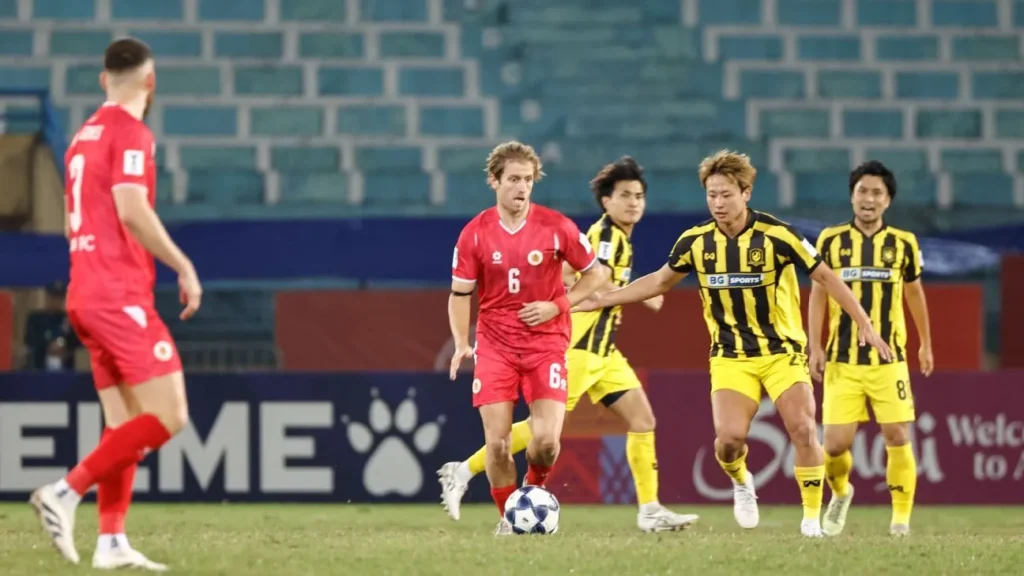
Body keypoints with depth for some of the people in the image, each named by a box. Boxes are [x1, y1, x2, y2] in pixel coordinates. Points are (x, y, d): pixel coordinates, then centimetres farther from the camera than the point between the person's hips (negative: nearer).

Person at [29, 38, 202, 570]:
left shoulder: (84, 136, 18)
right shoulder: (131, 133, -9)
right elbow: (131, 210, -21)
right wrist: (183, 266, -14)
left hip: (85, 294, 9)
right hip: (121, 296, -9)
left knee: (126, 424, 9)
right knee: (167, 416, -11)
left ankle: (111, 542, 2)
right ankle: (66, 493, -17)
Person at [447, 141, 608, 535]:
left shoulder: (556, 227, -5)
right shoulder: (475, 234, -3)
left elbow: (595, 274, 4)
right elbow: (460, 294, 5)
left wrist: (557, 305, -8)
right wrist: (461, 344, -9)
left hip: (545, 343, -1)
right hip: (495, 346, 1)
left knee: (546, 440, -13)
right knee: (497, 442, -7)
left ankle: (534, 490, 19)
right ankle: (509, 516, 14)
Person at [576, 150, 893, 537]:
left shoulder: (776, 235, -14)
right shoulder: (695, 242, -3)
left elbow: (824, 277, -6)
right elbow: (660, 281, 14)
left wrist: (864, 324, -9)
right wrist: (603, 300, 11)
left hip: (781, 350, -2)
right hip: (730, 356, 2)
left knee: (802, 429, -17)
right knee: (729, 437, -17)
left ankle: (812, 516, -2)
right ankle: (741, 483, 18)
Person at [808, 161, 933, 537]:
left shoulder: (903, 243, 3)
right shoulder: (831, 240, 1)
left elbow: (914, 294, 16)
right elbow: (818, 295, 7)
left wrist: (926, 345, 21)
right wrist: (815, 348, 0)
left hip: (889, 360, 0)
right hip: (843, 361, 0)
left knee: (898, 438, -7)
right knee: (836, 444, -4)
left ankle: (901, 518, 5)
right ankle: (840, 493, 28)